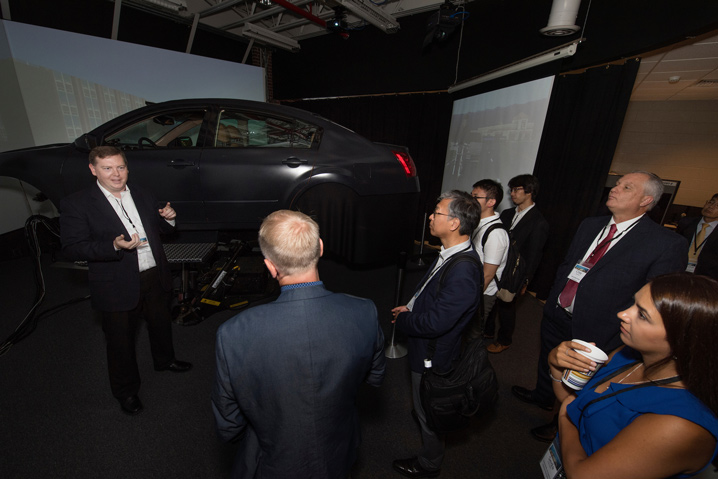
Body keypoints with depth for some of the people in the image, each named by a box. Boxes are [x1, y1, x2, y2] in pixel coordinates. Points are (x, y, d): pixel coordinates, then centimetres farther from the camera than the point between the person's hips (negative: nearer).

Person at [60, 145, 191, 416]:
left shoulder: (142, 195, 6)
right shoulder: (77, 204, -9)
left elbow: (159, 229, 14)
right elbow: (72, 249, -14)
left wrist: (169, 219, -10)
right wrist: (114, 247, -29)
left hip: (155, 277, 5)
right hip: (118, 287, -4)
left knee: (161, 325, 24)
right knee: (121, 342, 12)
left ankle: (165, 360, 52)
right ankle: (126, 391, 36)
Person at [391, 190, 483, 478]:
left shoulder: (463, 271, -37)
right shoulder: (452, 254, -5)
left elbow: (434, 323, -33)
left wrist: (402, 320, -17)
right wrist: (411, 307, -1)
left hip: (434, 357, -8)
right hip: (427, 348, 8)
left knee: (428, 413, 20)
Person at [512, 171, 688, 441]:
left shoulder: (667, 245, -18)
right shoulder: (589, 225, 1)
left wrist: (618, 347, -15)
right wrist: (554, 301, 6)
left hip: (594, 332, -5)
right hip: (556, 316, 6)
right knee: (547, 363, 28)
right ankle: (542, 396, 57)